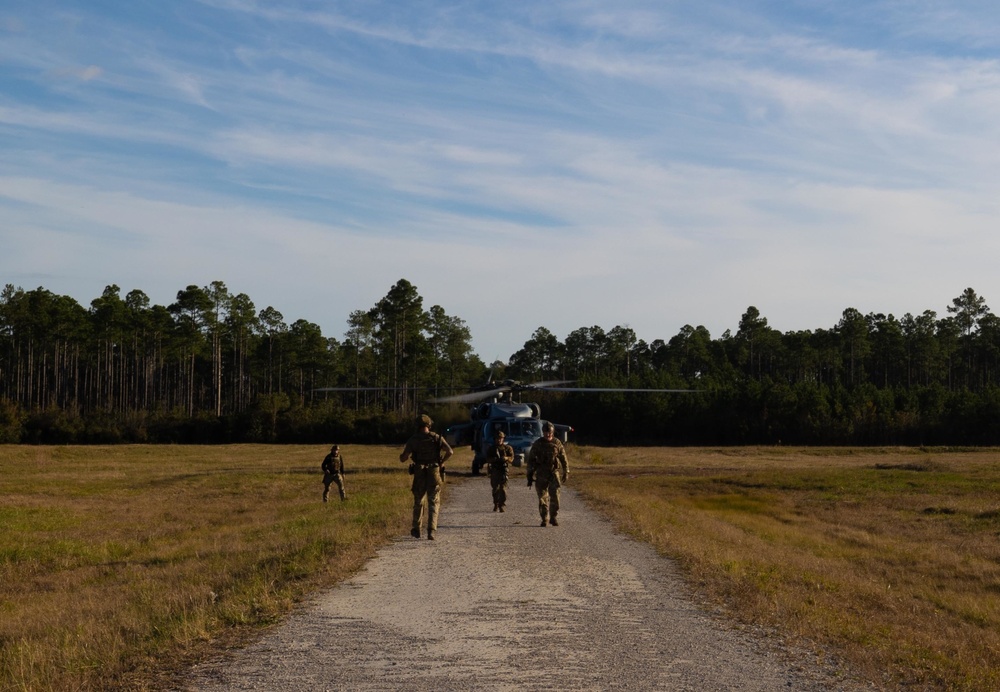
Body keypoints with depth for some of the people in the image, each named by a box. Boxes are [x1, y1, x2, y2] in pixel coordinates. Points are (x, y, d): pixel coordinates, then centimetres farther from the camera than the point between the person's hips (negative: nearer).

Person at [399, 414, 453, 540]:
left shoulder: (413, 440, 0)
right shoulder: (437, 438, 0)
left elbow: (403, 459, -2)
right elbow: (450, 452, -12)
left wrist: (402, 453, 21)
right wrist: (441, 462, 3)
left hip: (419, 475, 1)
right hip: (434, 474, -1)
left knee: (418, 502, 17)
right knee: (433, 503, 4)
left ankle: (416, 530, 27)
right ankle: (431, 531, -9)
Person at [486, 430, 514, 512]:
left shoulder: (507, 447, 8)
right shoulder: (491, 448, 11)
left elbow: (511, 458, 1)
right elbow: (487, 459, 2)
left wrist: (507, 458, -21)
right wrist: (494, 459, -18)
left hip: (503, 469, -2)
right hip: (494, 470, 2)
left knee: (503, 488, -12)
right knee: (495, 488, 5)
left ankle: (502, 505, -11)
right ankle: (496, 505, 19)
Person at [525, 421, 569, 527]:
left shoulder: (557, 443, 4)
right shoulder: (537, 444, 3)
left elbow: (564, 459, 11)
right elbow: (531, 460, 6)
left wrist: (566, 472, 10)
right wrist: (530, 475, 3)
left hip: (554, 473, 0)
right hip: (541, 474, 0)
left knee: (555, 495, -9)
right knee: (542, 497, 1)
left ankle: (553, 517, 4)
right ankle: (545, 519, 9)